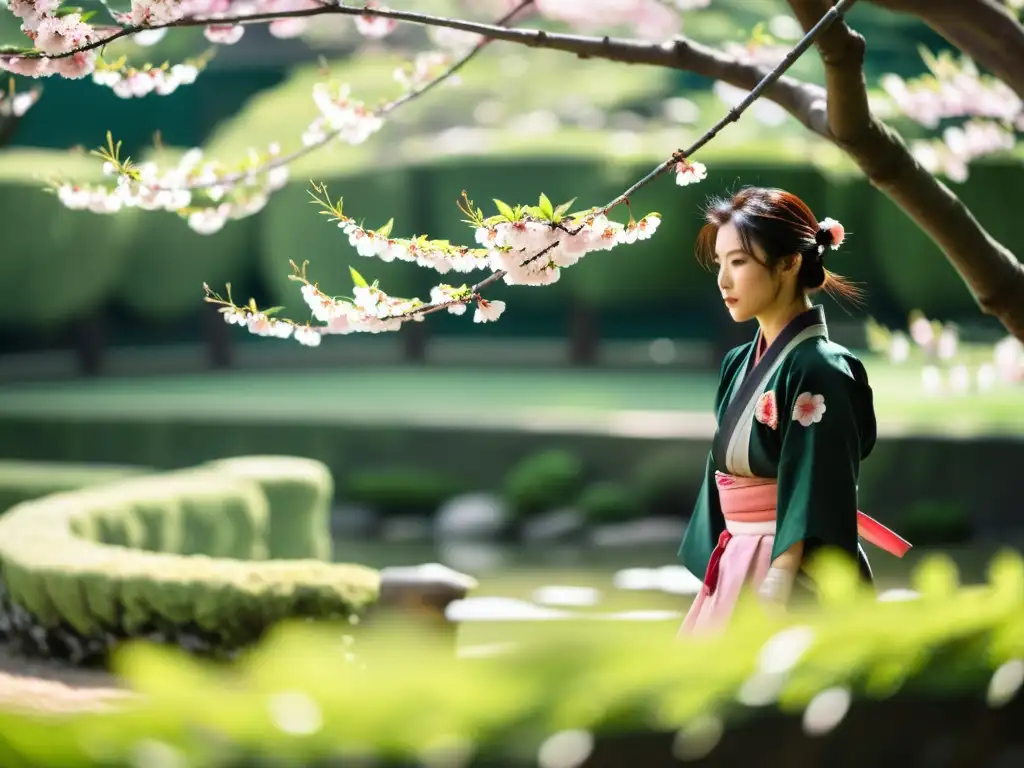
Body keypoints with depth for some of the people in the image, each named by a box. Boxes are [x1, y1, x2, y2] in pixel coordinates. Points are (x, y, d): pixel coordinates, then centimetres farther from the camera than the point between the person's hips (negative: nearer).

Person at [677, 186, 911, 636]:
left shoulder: (817, 370, -13)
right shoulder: (740, 364, 12)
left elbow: (814, 509, -19)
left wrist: (774, 608, -25)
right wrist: (714, 583, 11)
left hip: (791, 584, -8)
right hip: (736, 576, 8)